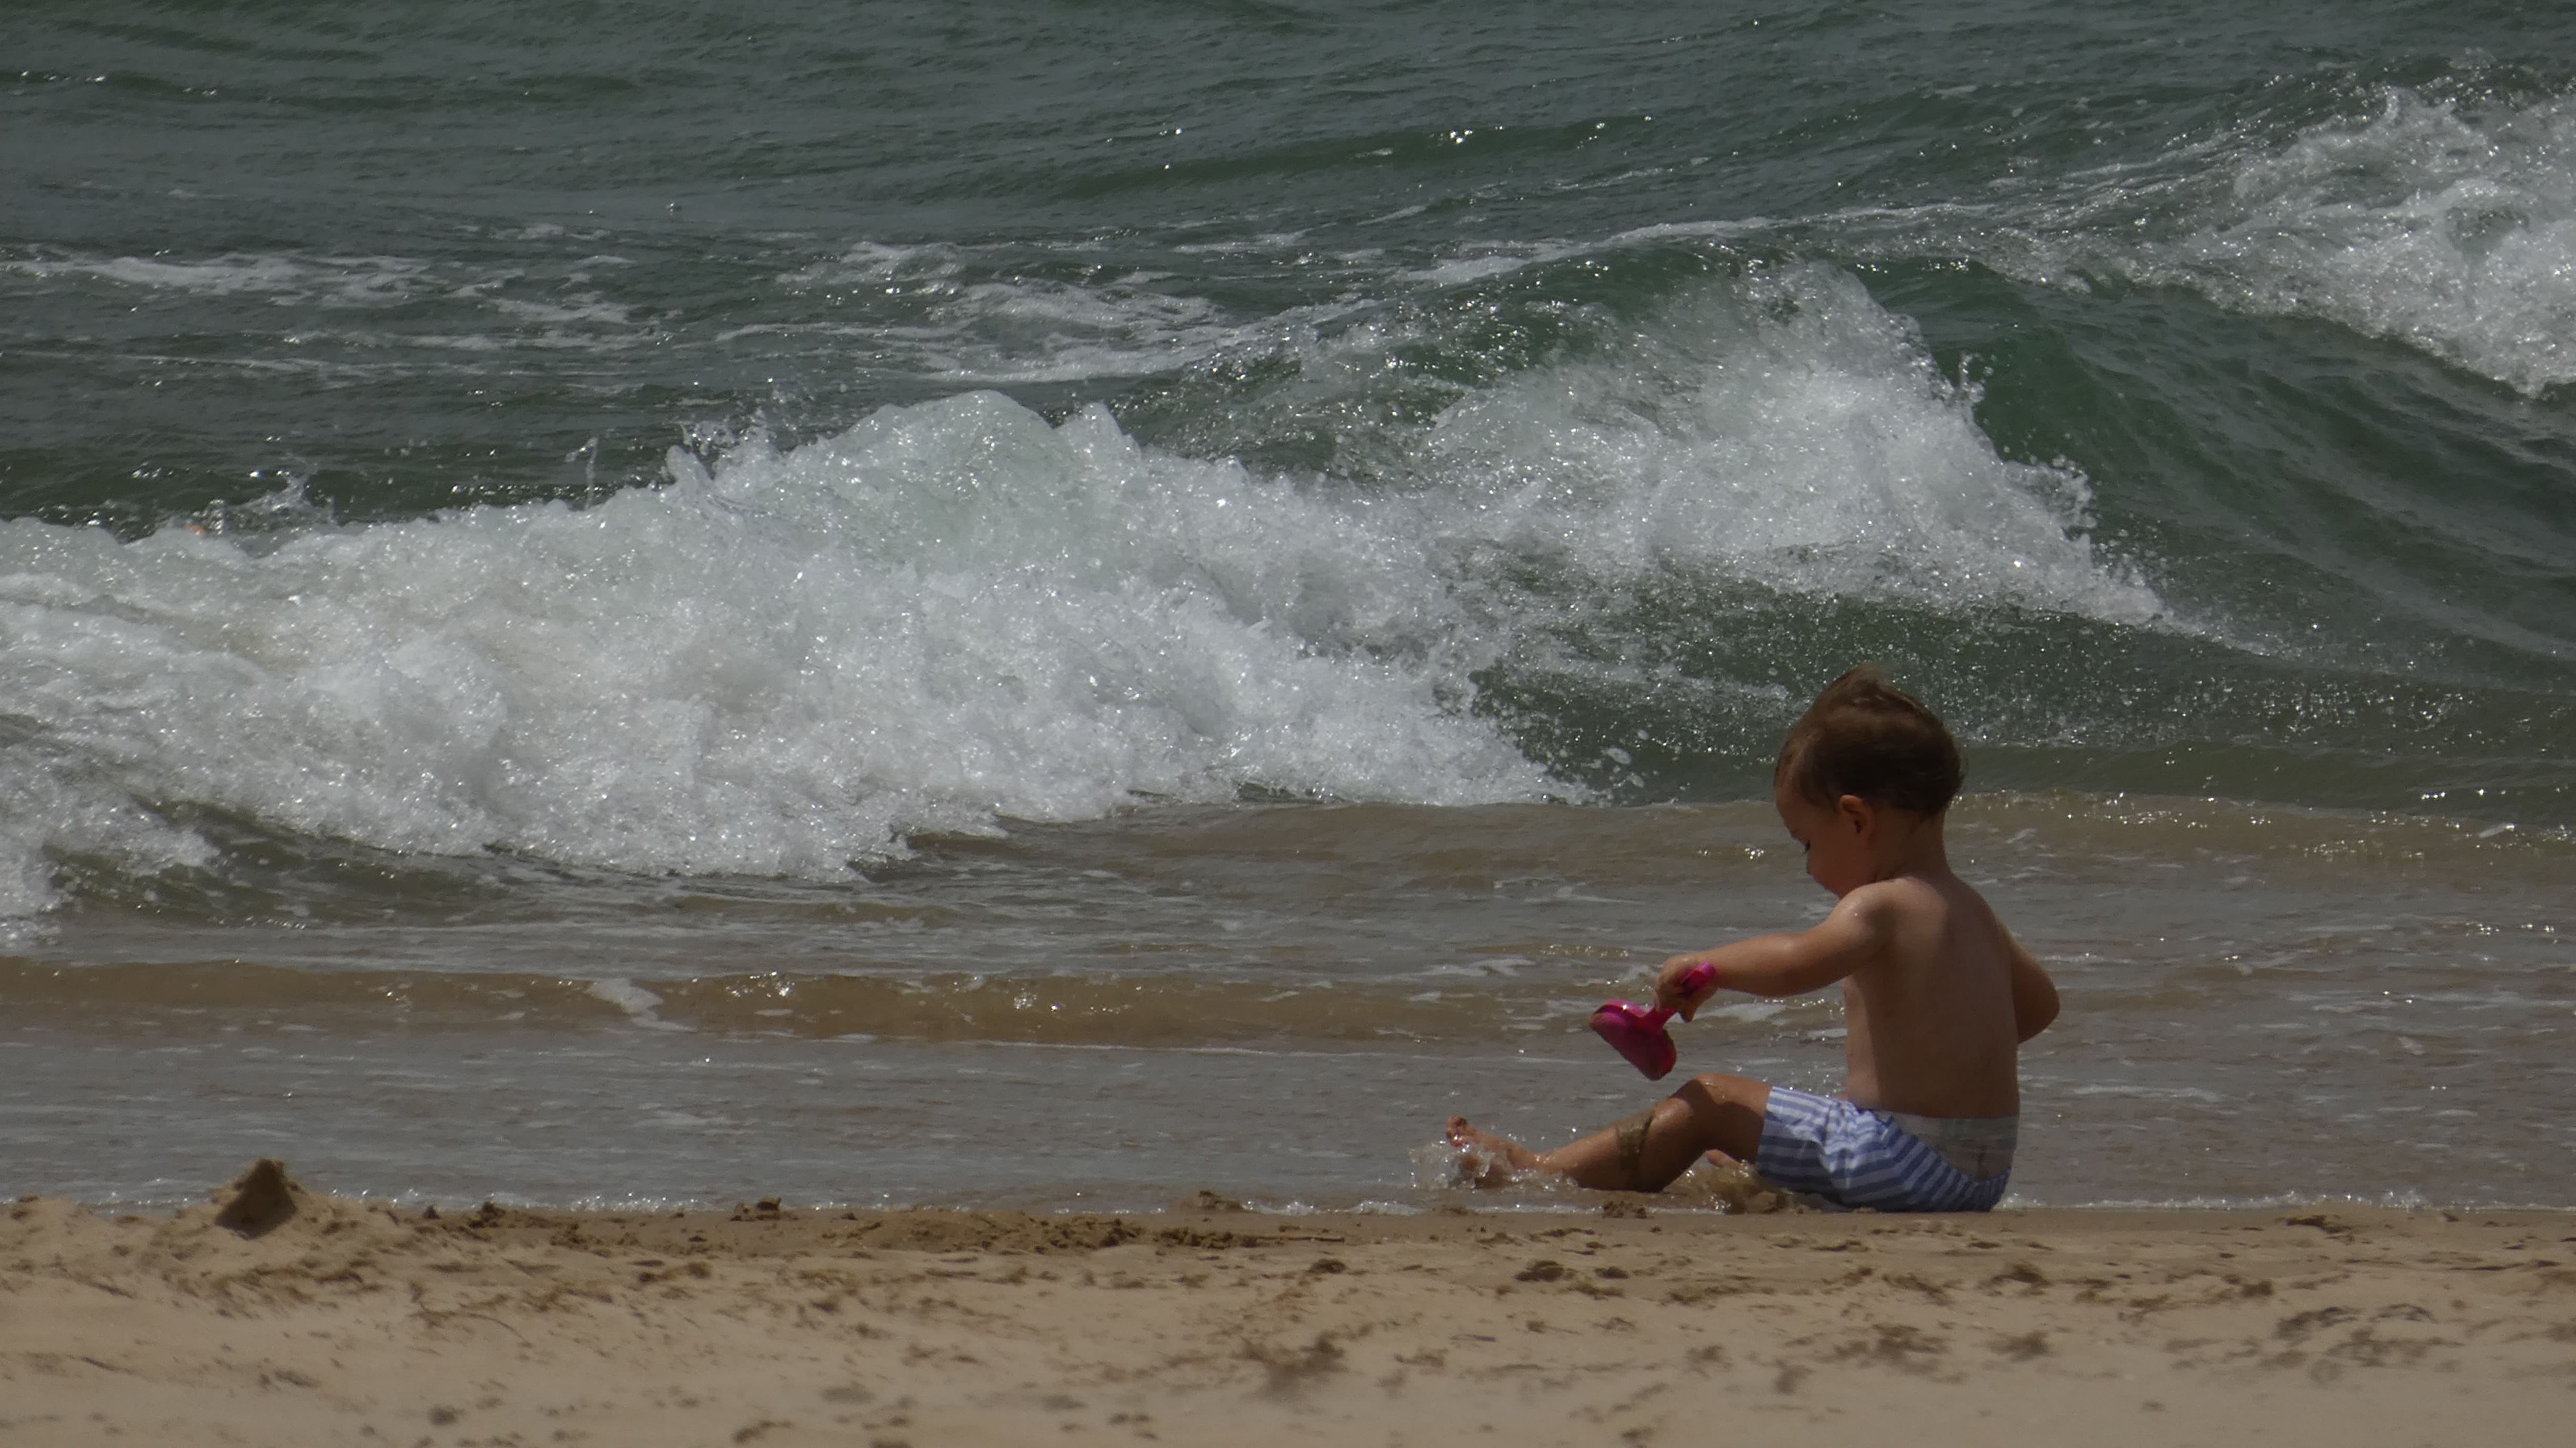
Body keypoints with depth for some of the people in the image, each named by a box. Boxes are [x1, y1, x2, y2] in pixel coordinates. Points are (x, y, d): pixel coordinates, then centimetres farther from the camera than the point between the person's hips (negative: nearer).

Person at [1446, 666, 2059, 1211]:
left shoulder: (1882, 906, -14)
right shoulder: (1970, 911, 15)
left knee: (1712, 1103, 2)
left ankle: (1545, 1174, 11)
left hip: (1907, 1164, -9)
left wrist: (1708, 966, -16)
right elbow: (2038, 1003, 28)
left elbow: (1797, 962, -32)